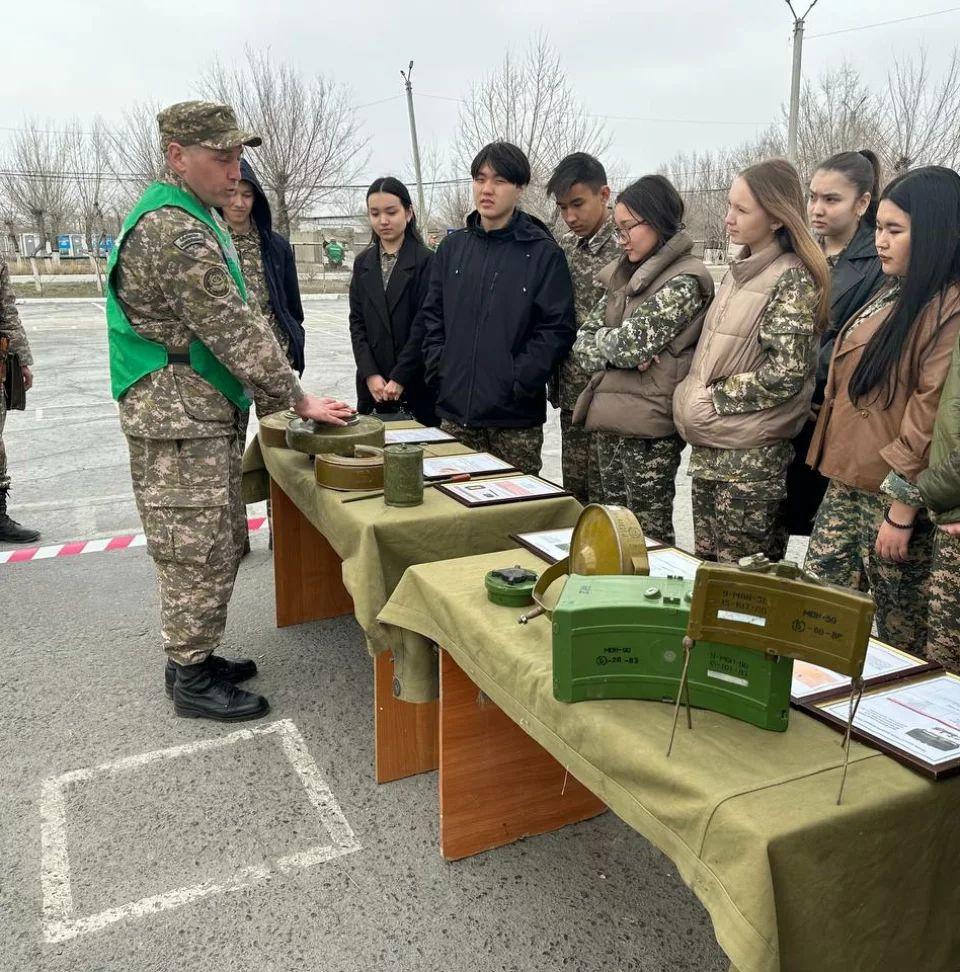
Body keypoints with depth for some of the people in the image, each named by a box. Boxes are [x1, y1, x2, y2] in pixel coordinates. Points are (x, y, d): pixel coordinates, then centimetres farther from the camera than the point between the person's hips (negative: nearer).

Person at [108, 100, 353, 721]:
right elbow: (235, 332, -21)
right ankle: (192, 682, 14)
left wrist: (284, 394, 16)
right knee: (195, 554, 0)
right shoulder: (177, 232, -19)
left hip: (208, 414, 10)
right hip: (179, 420, -10)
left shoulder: (195, 218, 16)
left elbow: (234, 320, 20)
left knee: (219, 548, 17)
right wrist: (298, 399, -13)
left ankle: (194, 656, 31)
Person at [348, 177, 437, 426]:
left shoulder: (426, 261, -5)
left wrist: (399, 377, -13)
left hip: (417, 384, -4)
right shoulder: (363, 263, 11)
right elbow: (357, 323, 7)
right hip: (373, 385, 4)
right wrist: (370, 374, -6)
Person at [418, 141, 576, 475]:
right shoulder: (452, 247, 11)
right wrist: (440, 369, 0)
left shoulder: (543, 252, -3)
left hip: (516, 416, -4)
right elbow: (431, 317, 13)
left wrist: (520, 382, -15)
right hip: (455, 411, 4)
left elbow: (557, 328, -8)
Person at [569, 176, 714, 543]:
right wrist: (621, 353, -11)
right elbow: (581, 343, 8)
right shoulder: (624, 275, 13)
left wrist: (601, 340, 1)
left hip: (649, 429, -7)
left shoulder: (685, 281, -11)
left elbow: (630, 342, -19)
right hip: (609, 421, 8)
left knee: (649, 537, 4)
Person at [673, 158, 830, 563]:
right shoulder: (739, 271, 12)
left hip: (751, 456, -8)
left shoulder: (792, 279, -12)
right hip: (708, 447, 8)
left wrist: (712, 400, -13)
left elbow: (786, 373, -19)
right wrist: (690, 395, 6)